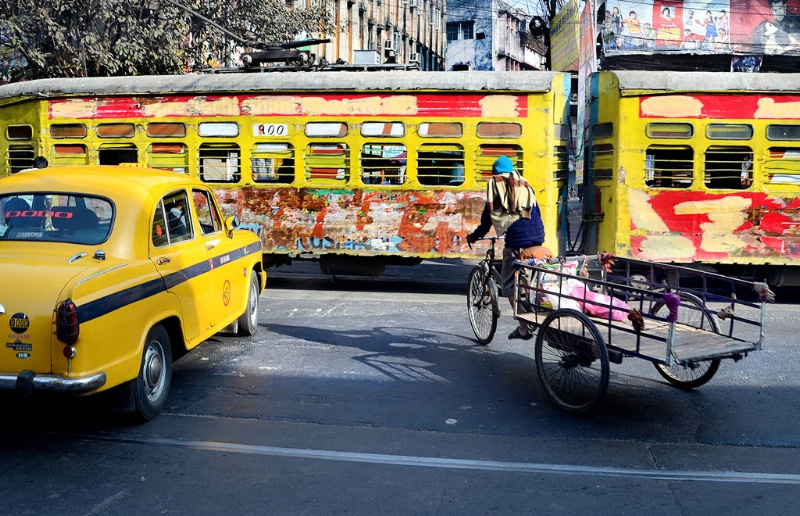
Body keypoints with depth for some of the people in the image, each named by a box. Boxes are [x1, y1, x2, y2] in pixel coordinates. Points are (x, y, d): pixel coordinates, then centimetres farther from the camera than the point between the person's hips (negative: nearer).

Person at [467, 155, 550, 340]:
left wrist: (474, 236, 18)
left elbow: (488, 218, 6)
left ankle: (524, 327, -2)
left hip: (516, 240, -5)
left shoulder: (496, 186, 7)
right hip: (536, 240, 5)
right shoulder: (525, 185, 21)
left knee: (509, 284, 2)